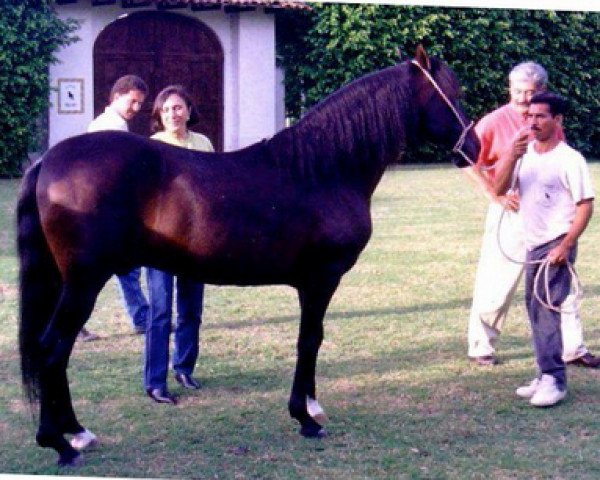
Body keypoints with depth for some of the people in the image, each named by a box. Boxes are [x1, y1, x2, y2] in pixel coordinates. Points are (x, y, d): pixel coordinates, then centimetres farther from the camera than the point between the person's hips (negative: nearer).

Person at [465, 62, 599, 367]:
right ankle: (480, 348, 14)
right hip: (510, 212, -5)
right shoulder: (495, 122, -7)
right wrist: (494, 195, -12)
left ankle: (572, 348, 16)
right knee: (496, 284, 0)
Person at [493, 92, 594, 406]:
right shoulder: (524, 154, 9)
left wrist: (565, 246, -19)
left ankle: (554, 380, -13)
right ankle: (547, 376, 18)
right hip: (533, 245, 8)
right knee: (536, 309, 10)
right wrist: (512, 156, -14)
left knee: (545, 308, -15)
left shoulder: (569, 159, -9)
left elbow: (586, 205, -12)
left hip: (556, 245, -7)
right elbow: (499, 189, 1)